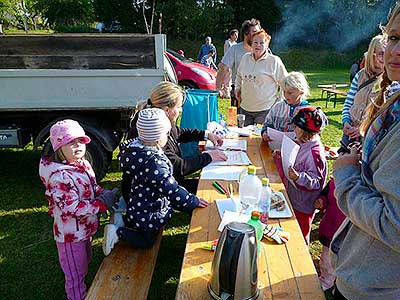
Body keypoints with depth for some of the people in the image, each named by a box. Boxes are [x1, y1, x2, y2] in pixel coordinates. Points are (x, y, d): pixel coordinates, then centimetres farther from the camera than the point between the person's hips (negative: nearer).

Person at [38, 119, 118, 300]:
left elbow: (92, 188, 11)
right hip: (71, 233, -9)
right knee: (75, 274, 12)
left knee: (85, 263, 30)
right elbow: (72, 208, -31)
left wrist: (104, 194, -10)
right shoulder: (60, 176, -30)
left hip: (85, 229, 9)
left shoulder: (83, 164, -2)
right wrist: (102, 203, -29)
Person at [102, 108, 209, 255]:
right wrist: (194, 201, -18)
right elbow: (173, 191, -32)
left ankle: (124, 222, 16)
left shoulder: (136, 146, -10)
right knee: (146, 242, 19)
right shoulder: (155, 163, -36)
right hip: (147, 214, -8)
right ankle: (118, 232, 4)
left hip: (135, 205, 8)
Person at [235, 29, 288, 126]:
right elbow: (239, 75, 27)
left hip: (265, 110, -5)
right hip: (245, 108, 5)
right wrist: (237, 89, 13)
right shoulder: (245, 58, 9)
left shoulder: (274, 61, -5)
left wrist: (279, 101, -4)